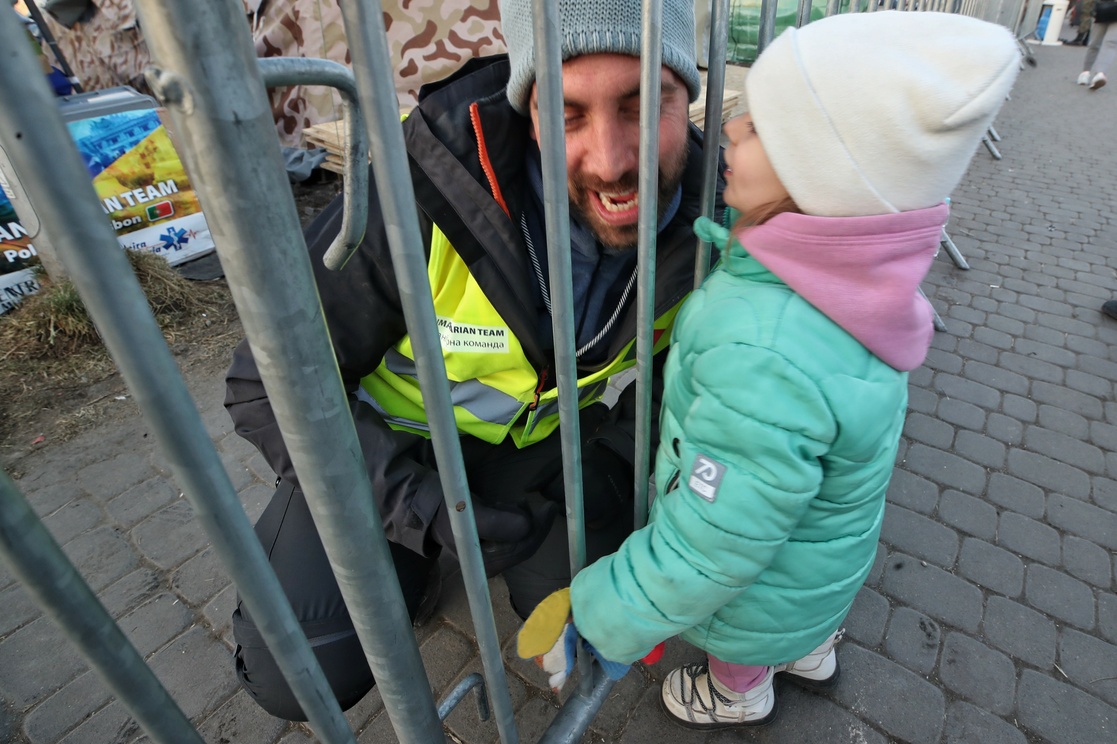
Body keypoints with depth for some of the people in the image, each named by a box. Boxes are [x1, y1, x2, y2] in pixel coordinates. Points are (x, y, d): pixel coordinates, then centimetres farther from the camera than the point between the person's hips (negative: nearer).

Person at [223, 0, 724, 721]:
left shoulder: (698, 220, -18)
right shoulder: (417, 200, -33)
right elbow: (273, 385, -21)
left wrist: (618, 457, -11)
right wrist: (419, 504, -31)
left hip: (536, 433, 4)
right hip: (385, 438, -2)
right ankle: (411, 553, 18)